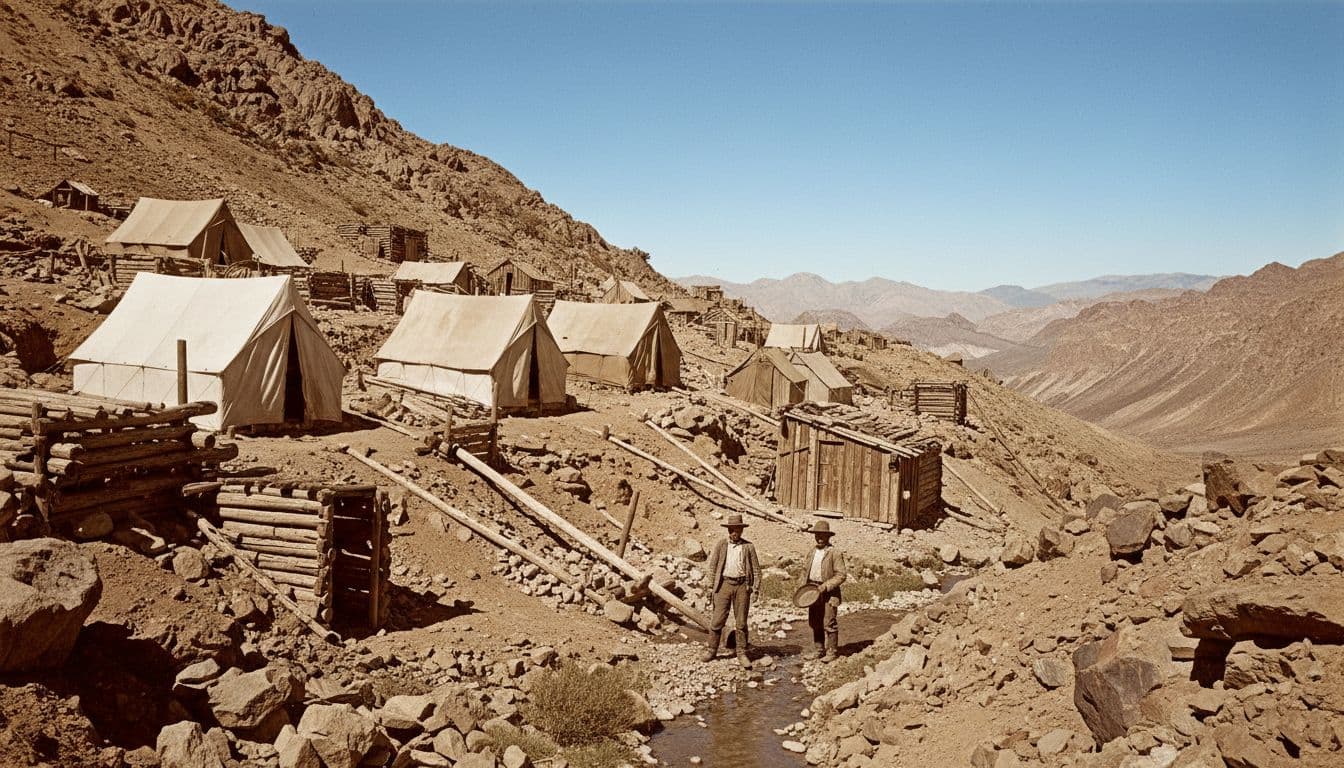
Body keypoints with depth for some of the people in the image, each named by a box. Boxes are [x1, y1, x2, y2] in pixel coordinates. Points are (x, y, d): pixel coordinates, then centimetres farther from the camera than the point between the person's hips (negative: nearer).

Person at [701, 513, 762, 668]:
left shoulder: (748, 547, 4)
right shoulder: (721, 544, 5)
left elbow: (756, 569, 5)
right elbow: (713, 566, 7)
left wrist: (756, 589, -3)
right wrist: (711, 587, 2)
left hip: (742, 586, 0)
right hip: (724, 584, 0)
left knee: (741, 622, 3)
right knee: (717, 620, 0)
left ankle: (742, 654, 13)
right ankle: (711, 651, 14)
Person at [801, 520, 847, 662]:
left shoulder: (835, 553, -8)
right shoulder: (811, 553, 11)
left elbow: (841, 575, -11)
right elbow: (805, 570, 20)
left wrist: (826, 586, -18)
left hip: (829, 594, -6)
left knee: (829, 623, -3)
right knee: (815, 623, 12)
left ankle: (832, 651, 8)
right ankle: (819, 650, 24)